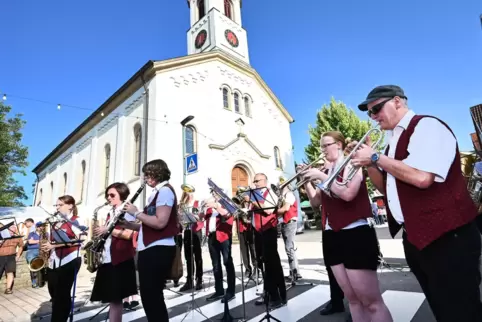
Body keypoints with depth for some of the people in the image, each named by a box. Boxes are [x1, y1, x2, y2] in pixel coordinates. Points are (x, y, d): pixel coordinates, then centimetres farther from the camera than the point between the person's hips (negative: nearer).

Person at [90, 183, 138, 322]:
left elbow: (130, 234, -16)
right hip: (107, 258, 8)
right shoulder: (110, 214, 20)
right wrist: (100, 234, 3)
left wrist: (108, 230, -15)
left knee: (115, 298, -4)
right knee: (110, 298, 11)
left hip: (120, 259, -8)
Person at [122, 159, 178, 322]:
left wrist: (136, 213, -12)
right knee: (149, 295, 17)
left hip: (159, 250, -10)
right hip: (150, 249, 10)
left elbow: (160, 222, -22)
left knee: (152, 296, 0)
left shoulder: (165, 190, -12)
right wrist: (129, 224, 6)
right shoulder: (157, 192, 17)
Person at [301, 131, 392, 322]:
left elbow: (348, 193, -22)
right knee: (352, 298, 15)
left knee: (371, 301, -2)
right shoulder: (327, 172, 14)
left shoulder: (350, 164, -4)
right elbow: (315, 203, 13)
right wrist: (307, 181, 2)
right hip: (332, 235, 7)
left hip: (355, 233, -7)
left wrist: (321, 176, -17)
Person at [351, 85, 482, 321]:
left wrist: (376, 157, -17)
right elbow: (387, 188, 16)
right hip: (415, 237, 9)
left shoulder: (426, 125, -12)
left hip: (447, 237, -9)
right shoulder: (395, 140, 14)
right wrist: (368, 163, 1)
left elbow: (421, 177, -27)